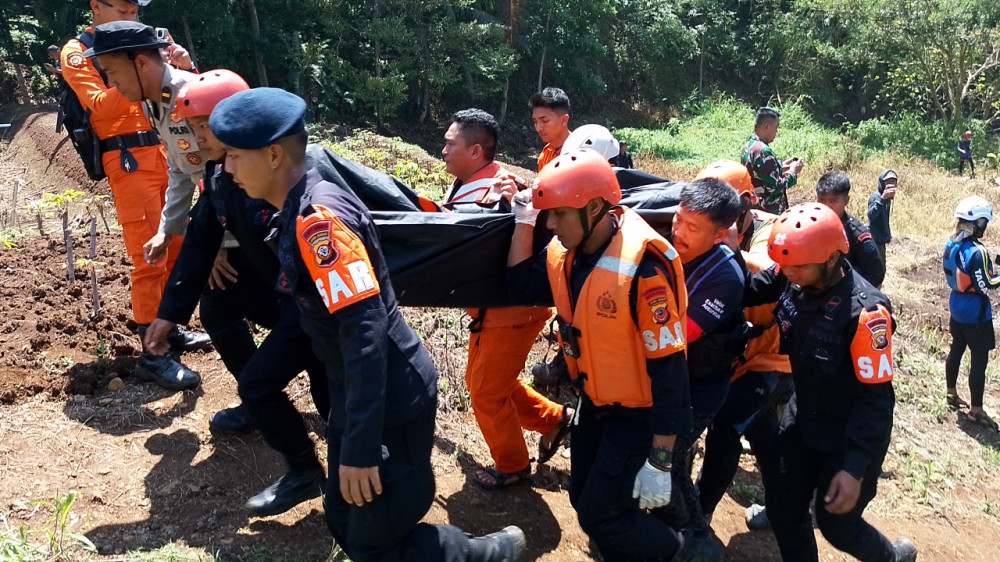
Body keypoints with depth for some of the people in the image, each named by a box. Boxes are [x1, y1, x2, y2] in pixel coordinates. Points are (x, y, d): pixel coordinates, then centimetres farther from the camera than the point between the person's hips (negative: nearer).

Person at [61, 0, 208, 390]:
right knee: (149, 259, -11)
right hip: (129, 162, -7)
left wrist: (182, 68, -3)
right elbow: (100, 105, -15)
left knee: (177, 247, 9)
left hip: (164, 154, 7)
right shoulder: (77, 53, 1)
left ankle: (168, 328, 22)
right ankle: (152, 354, -8)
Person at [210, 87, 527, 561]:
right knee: (346, 524, 18)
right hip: (358, 397, 9)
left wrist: (359, 447, -28)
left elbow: (365, 330, -29)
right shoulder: (301, 212, 6)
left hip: (390, 405, -9)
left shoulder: (320, 219, -23)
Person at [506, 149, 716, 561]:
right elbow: (522, 289, 7)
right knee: (584, 499, 17)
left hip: (637, 413, -7)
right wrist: (524, 222, -6)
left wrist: (660, 462, -23)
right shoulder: (565, 250, -7)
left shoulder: (642, 267, -30)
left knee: (601, 516, -2)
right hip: (594, 402, 8)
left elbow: (668, 368, -26)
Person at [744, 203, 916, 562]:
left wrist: (854, 469, -25)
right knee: (781, 505, 9)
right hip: (804, 416, 6)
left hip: (851, 433, -5)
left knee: (836, 523, 9)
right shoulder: (791, 278, -15)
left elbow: (876, 397, -26)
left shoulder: (865, 311, -31)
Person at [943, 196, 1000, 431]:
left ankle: (952, 394, 36)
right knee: (979, 360, 2)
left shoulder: (951, 244, -1)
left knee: (956, 350, 21)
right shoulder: (977, 251, -26)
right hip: (976, 314, -8)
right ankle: (976, 410, 9)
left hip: (956, 308, 8)